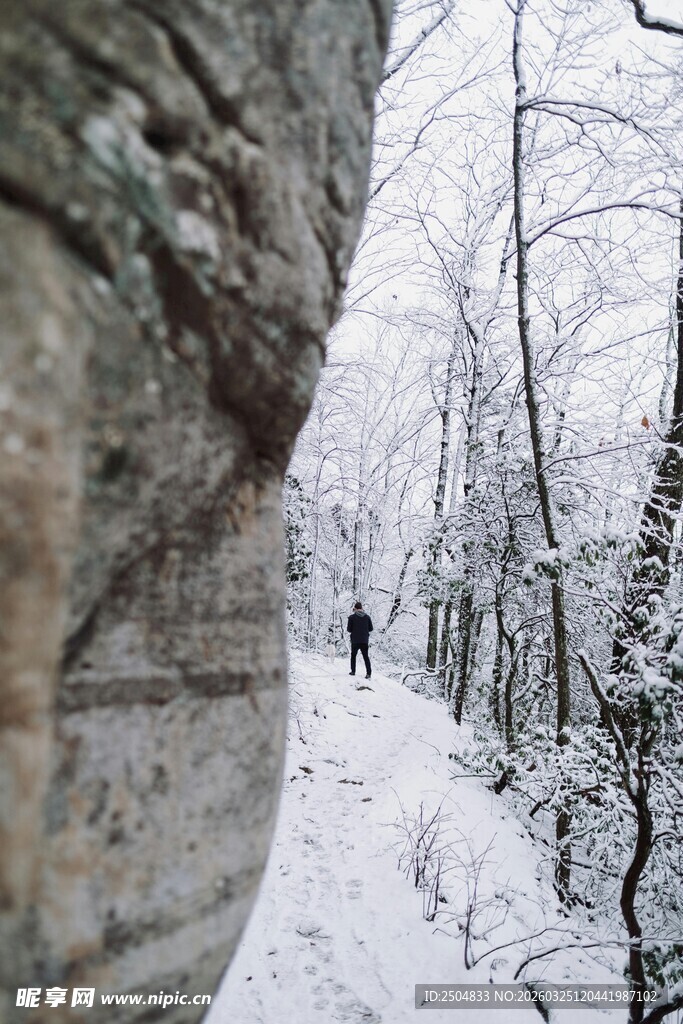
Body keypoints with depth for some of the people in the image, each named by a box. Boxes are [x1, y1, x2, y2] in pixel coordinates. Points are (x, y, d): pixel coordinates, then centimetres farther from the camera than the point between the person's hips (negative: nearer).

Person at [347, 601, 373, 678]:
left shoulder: (352, 617, -7)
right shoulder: (367, 616, 0)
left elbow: (348, 629, -5)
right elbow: (370, 629, 5)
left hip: (355, 640, -2)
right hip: (365, 640, 2)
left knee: (353, 655, 16)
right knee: (366, 656, 5)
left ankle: (353, 671, 18)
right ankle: (368, 673, -5)